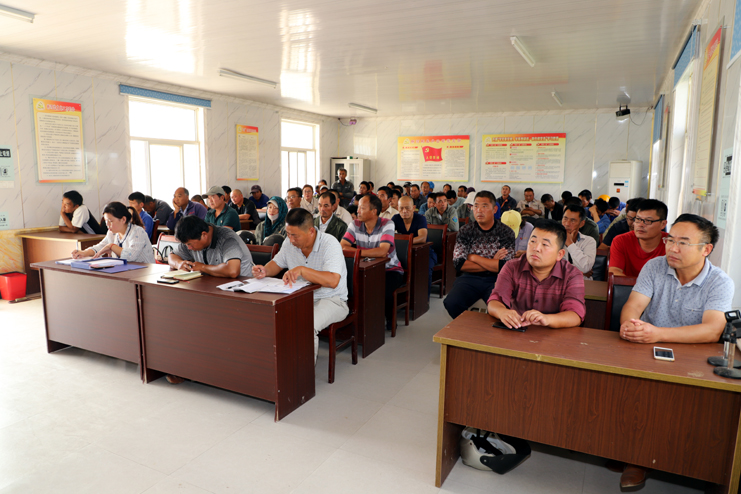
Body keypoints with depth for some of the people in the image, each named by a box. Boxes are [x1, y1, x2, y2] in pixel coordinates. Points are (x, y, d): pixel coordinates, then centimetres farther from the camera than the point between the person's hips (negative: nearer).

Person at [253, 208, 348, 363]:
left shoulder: (330, 244, -20)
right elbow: (277, 263, 18)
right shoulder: (289, 243, 1)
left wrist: (302, 270, -40)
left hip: (331, 300, -6)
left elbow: (333, 281, -33)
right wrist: (265, 271, -6)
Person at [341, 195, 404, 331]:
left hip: (390, 269, -3)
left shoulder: (387, 224, -14)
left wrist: (356, 252, -26)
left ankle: (390, 320, 1)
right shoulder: (355, 225, -3)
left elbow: (382, 251, -28)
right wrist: (373, 253, -23)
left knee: (383, 289, -31)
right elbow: (342, 247, -14)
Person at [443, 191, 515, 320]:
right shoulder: (466, 231, 4)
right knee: (451, 303, -25)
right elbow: (459, 264, -6)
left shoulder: (506, 232, -1)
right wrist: (492, 264, -10)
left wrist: (474, 257, -9)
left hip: (495, 280, -2)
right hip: (469, 278, 2)